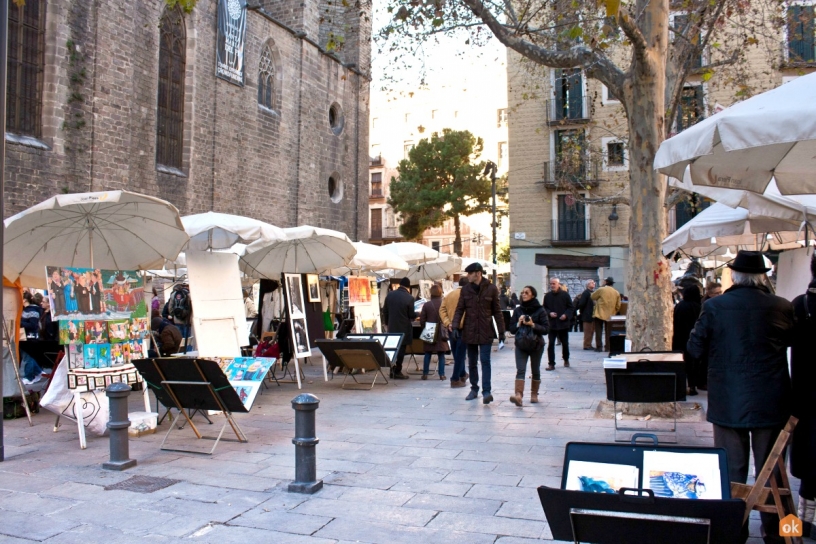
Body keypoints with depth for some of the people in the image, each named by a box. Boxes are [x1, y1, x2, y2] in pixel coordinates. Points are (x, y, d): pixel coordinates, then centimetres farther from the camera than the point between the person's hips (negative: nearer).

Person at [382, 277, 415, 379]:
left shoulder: (390, 295, 1)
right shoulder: (409, 298, -15)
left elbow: (384, 311, 6)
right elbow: (412, 315, -10)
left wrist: (387, 323, 20)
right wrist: (416, 314, 13)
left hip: (392, 327, 5)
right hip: (403, 328, -5)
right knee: (401, 350, 2)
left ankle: (392, 370, 18)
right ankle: (397, 372, 4)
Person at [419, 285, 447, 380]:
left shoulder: (426, 305, -7)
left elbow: (422, 320, -3)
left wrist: (425, 330, 12)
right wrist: (446, 331, 12)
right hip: (441, 334, 0)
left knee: (428, 354, 9)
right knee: (441, 355, 7)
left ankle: (425, 374, 8)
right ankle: (441, 374, 4)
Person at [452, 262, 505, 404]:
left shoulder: (491, 289, -4)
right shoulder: (465, 290, 3)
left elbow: (497, 311, 0)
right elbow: (459, 309, 4)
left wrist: (501, 331, -1)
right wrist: (455, 326, -10)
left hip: (486, 332, -3)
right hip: (469, 332, 3)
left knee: (485, 361, -9)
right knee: (472, 362, 11)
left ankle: (486, 391, -9)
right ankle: (474, 389, 23)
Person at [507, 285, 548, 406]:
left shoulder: (540, 310, -2)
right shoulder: (518, 310, 6)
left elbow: (546, 329, -8)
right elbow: (512, 329, 6)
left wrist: (533, 325, -22)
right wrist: (518, 324, -14)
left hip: (536, 345, -1)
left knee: (535, 370, 11)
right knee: (520, 370, -13)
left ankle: (534, 394, 26)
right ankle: (518, 396, -25)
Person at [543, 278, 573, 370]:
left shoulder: (565, 295, -3)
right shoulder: (547, 296, 3)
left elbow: (570, 307, 1)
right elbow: (544, 308, 10)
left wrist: (566, 315, -15)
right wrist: (549, 313, -9)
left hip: (563, 323, -1)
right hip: (551, 323, 1)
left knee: (565, 343, 12)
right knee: (551, 344, -3)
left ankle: (566, 359, 34)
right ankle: (551, 363, 0)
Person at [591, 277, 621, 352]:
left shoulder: (601, 290, -8)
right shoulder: (616, 292, 3)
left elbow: (592, 297, 4)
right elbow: (618, 306, 6)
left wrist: (596, 302, 23)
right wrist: (614, 313, 18)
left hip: (600, 314, -4)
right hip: (610, 315, 4)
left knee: (599, 331, 1)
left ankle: (599, 347, -3)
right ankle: (608, 346, 12)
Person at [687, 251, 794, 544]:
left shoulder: (715, 307, -12)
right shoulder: (782, 307, -7)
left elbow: (694, 349, -5)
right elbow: (791, 341, 12)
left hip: (728, 401, -1)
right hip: (771, 402, 2)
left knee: (732, 469, 10)